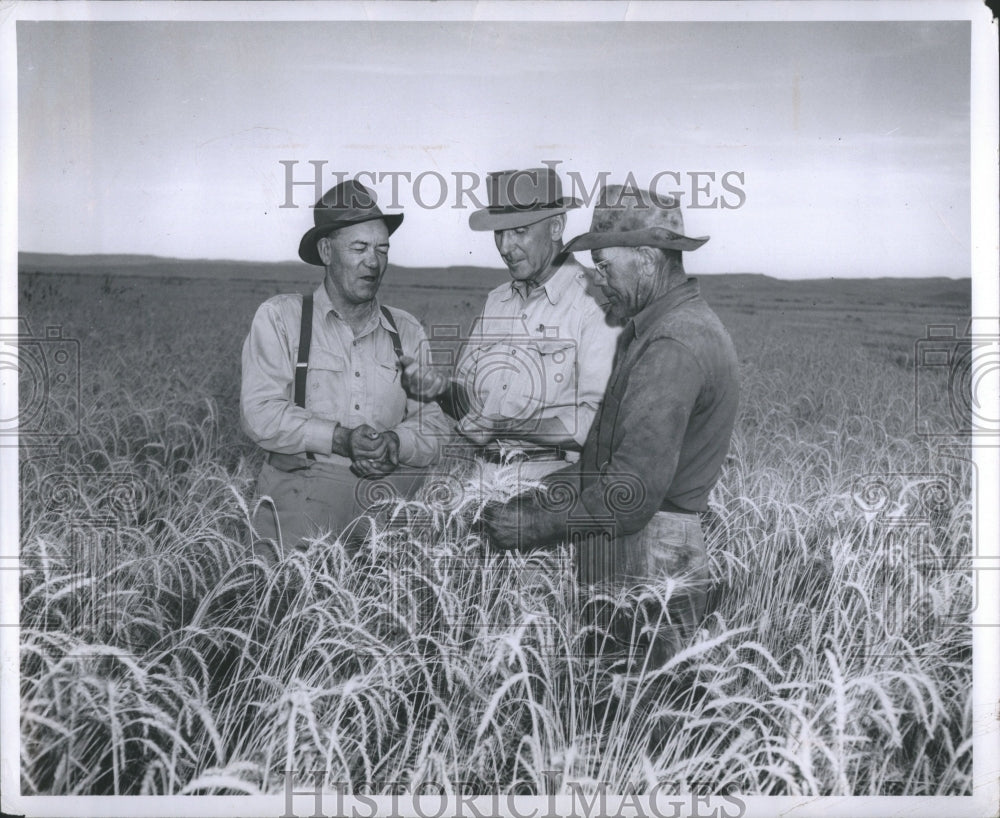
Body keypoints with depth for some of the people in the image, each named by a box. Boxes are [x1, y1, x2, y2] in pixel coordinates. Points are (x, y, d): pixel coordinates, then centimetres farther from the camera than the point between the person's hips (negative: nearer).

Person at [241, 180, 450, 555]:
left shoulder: (407, 331, 17)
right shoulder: (279, 317, 7)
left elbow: (435, 428, 11)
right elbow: (260, 414, -5)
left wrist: (396, 443, -12)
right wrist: (339, 439, -18)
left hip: (397, 483, 4)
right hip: (307, 482, -4)